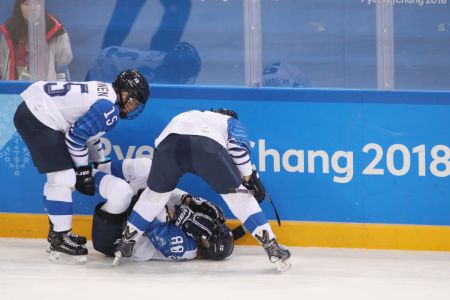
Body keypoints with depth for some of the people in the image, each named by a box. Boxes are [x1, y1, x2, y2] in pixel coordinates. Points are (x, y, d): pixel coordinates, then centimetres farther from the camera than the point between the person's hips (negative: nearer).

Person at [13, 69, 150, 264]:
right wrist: (83, 171, -5)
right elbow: (76, 136, -16)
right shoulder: (109, 108, -16)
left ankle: (57, 233, 33)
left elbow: (89, 131, 27)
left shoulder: (103, 92, 15)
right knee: (63, 179, -11)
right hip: (37, 120, -11)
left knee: (58, 178, 21)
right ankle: (59, 242, -8)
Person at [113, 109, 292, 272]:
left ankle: (125, 244, 30)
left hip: (168, 142, 3)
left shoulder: (185, 116, 49)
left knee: (155, 193, 27)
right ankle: (271, 246, 5)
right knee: (238, 194, 11)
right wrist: (249, 178, 20)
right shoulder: (231, 122, 36)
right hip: (206, 146, -3)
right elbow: (238, 145, 13)